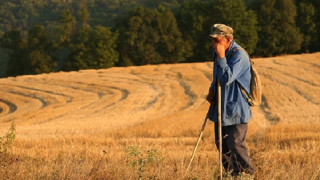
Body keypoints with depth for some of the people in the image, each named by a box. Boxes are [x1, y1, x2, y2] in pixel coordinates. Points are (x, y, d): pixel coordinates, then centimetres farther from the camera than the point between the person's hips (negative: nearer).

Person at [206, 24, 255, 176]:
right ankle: (232, 174, 23)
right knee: (222, 146, 13)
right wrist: (212, 90, 7)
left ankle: (248, 173, 2)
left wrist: (221, 57, -25)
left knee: (235, 144, -10)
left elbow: (227, 78, -28)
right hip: (221, 108, 9)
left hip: (236, 110, -9)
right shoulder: (217, 53, 10)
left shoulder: (239, 55, -18)